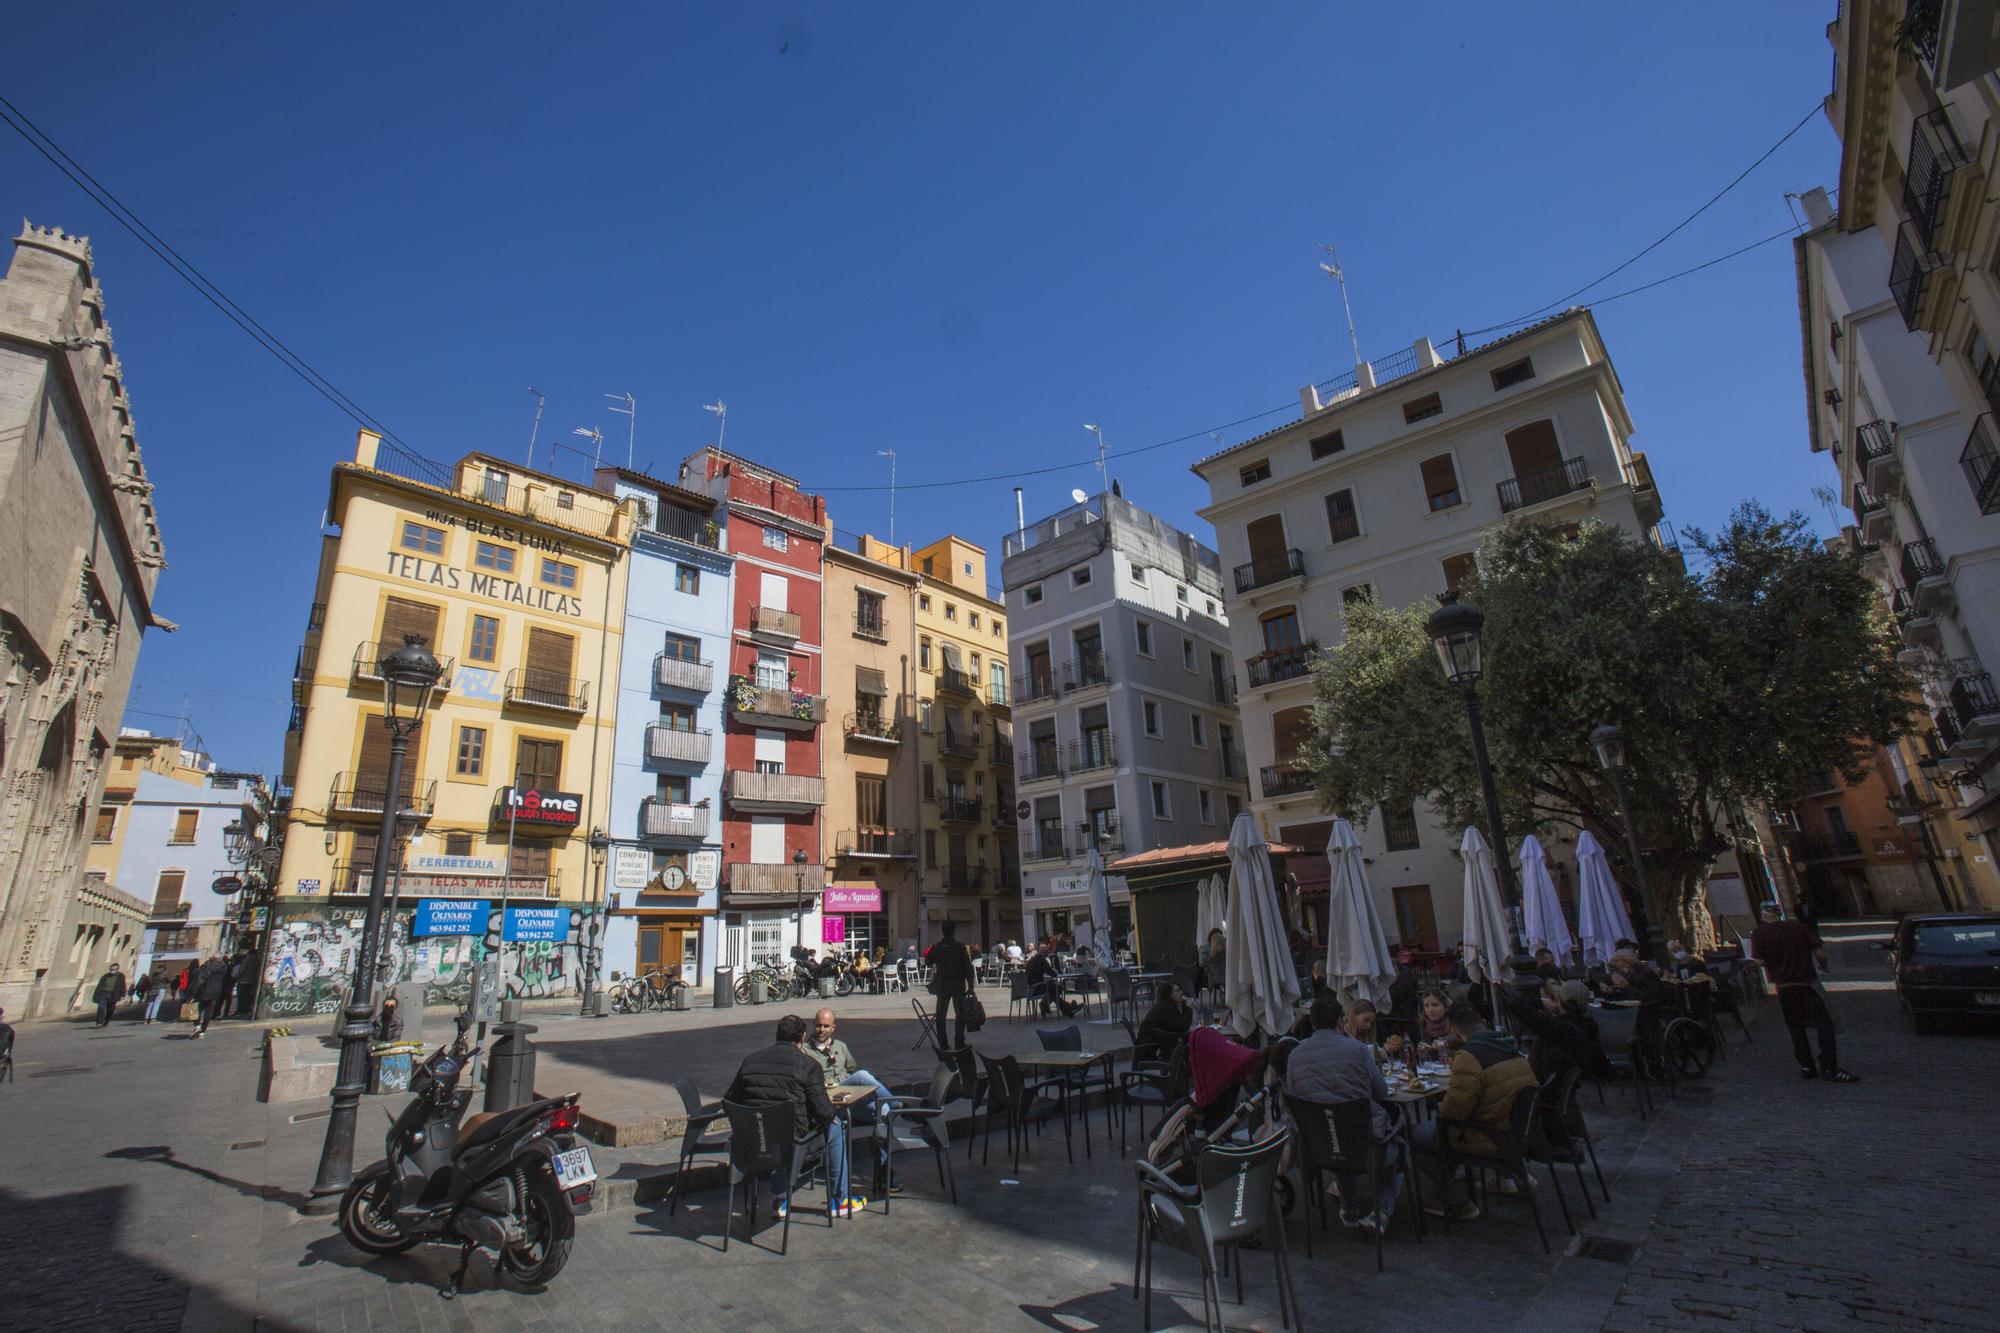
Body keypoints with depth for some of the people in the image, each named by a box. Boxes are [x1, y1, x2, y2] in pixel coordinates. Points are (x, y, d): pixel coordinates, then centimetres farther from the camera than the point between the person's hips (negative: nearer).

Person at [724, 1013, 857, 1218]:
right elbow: (822, 1111, -11)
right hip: (791, 1136, -5)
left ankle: (780, 1201, 39)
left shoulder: (750, 1060, 5)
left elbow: (730, 1100, 8)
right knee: (835, 1126, 22)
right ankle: (838, 1200, 28)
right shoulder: (807, 1064, -8)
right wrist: (831, 1115, 13)